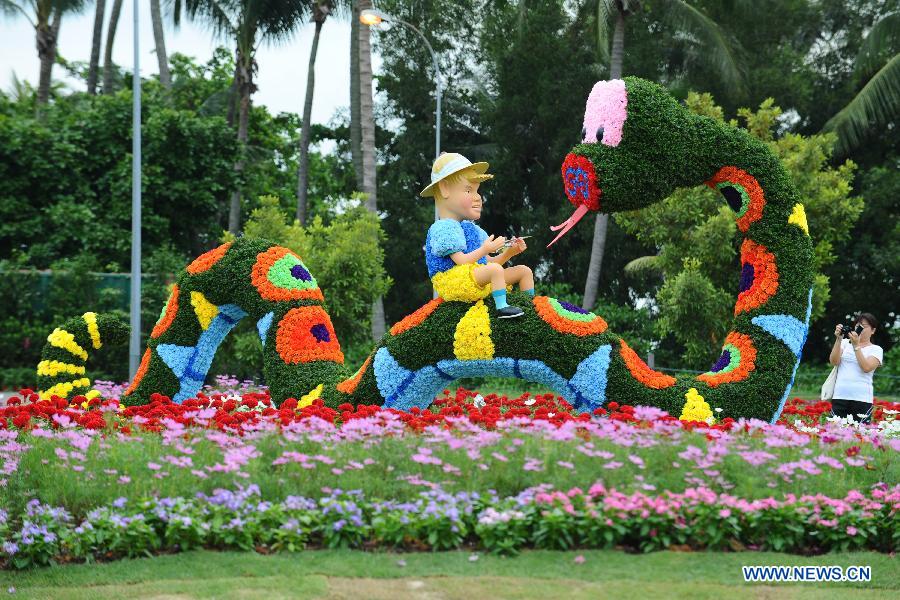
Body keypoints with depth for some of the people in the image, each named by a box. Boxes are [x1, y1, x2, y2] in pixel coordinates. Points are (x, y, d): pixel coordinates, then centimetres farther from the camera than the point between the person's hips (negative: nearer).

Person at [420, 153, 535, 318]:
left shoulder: (473, 229, 22)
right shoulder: (444, 228, -9)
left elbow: (487, 261, 21)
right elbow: (461, 261, -18)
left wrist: (509, 252, 7)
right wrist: (485, 249, -17)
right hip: (454, 281, -10)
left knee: (524, 271, 9)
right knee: (495, 269, -36)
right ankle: (501, 307, -39)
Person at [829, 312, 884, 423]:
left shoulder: (876, 350, 7)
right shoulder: (845, 343, 15)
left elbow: (866, 368, -10)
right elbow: (834, 361, 1)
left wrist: (856, 345, -12)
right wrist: (838, 339, -8)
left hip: (862, 398, -2)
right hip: (840, 396, 2)